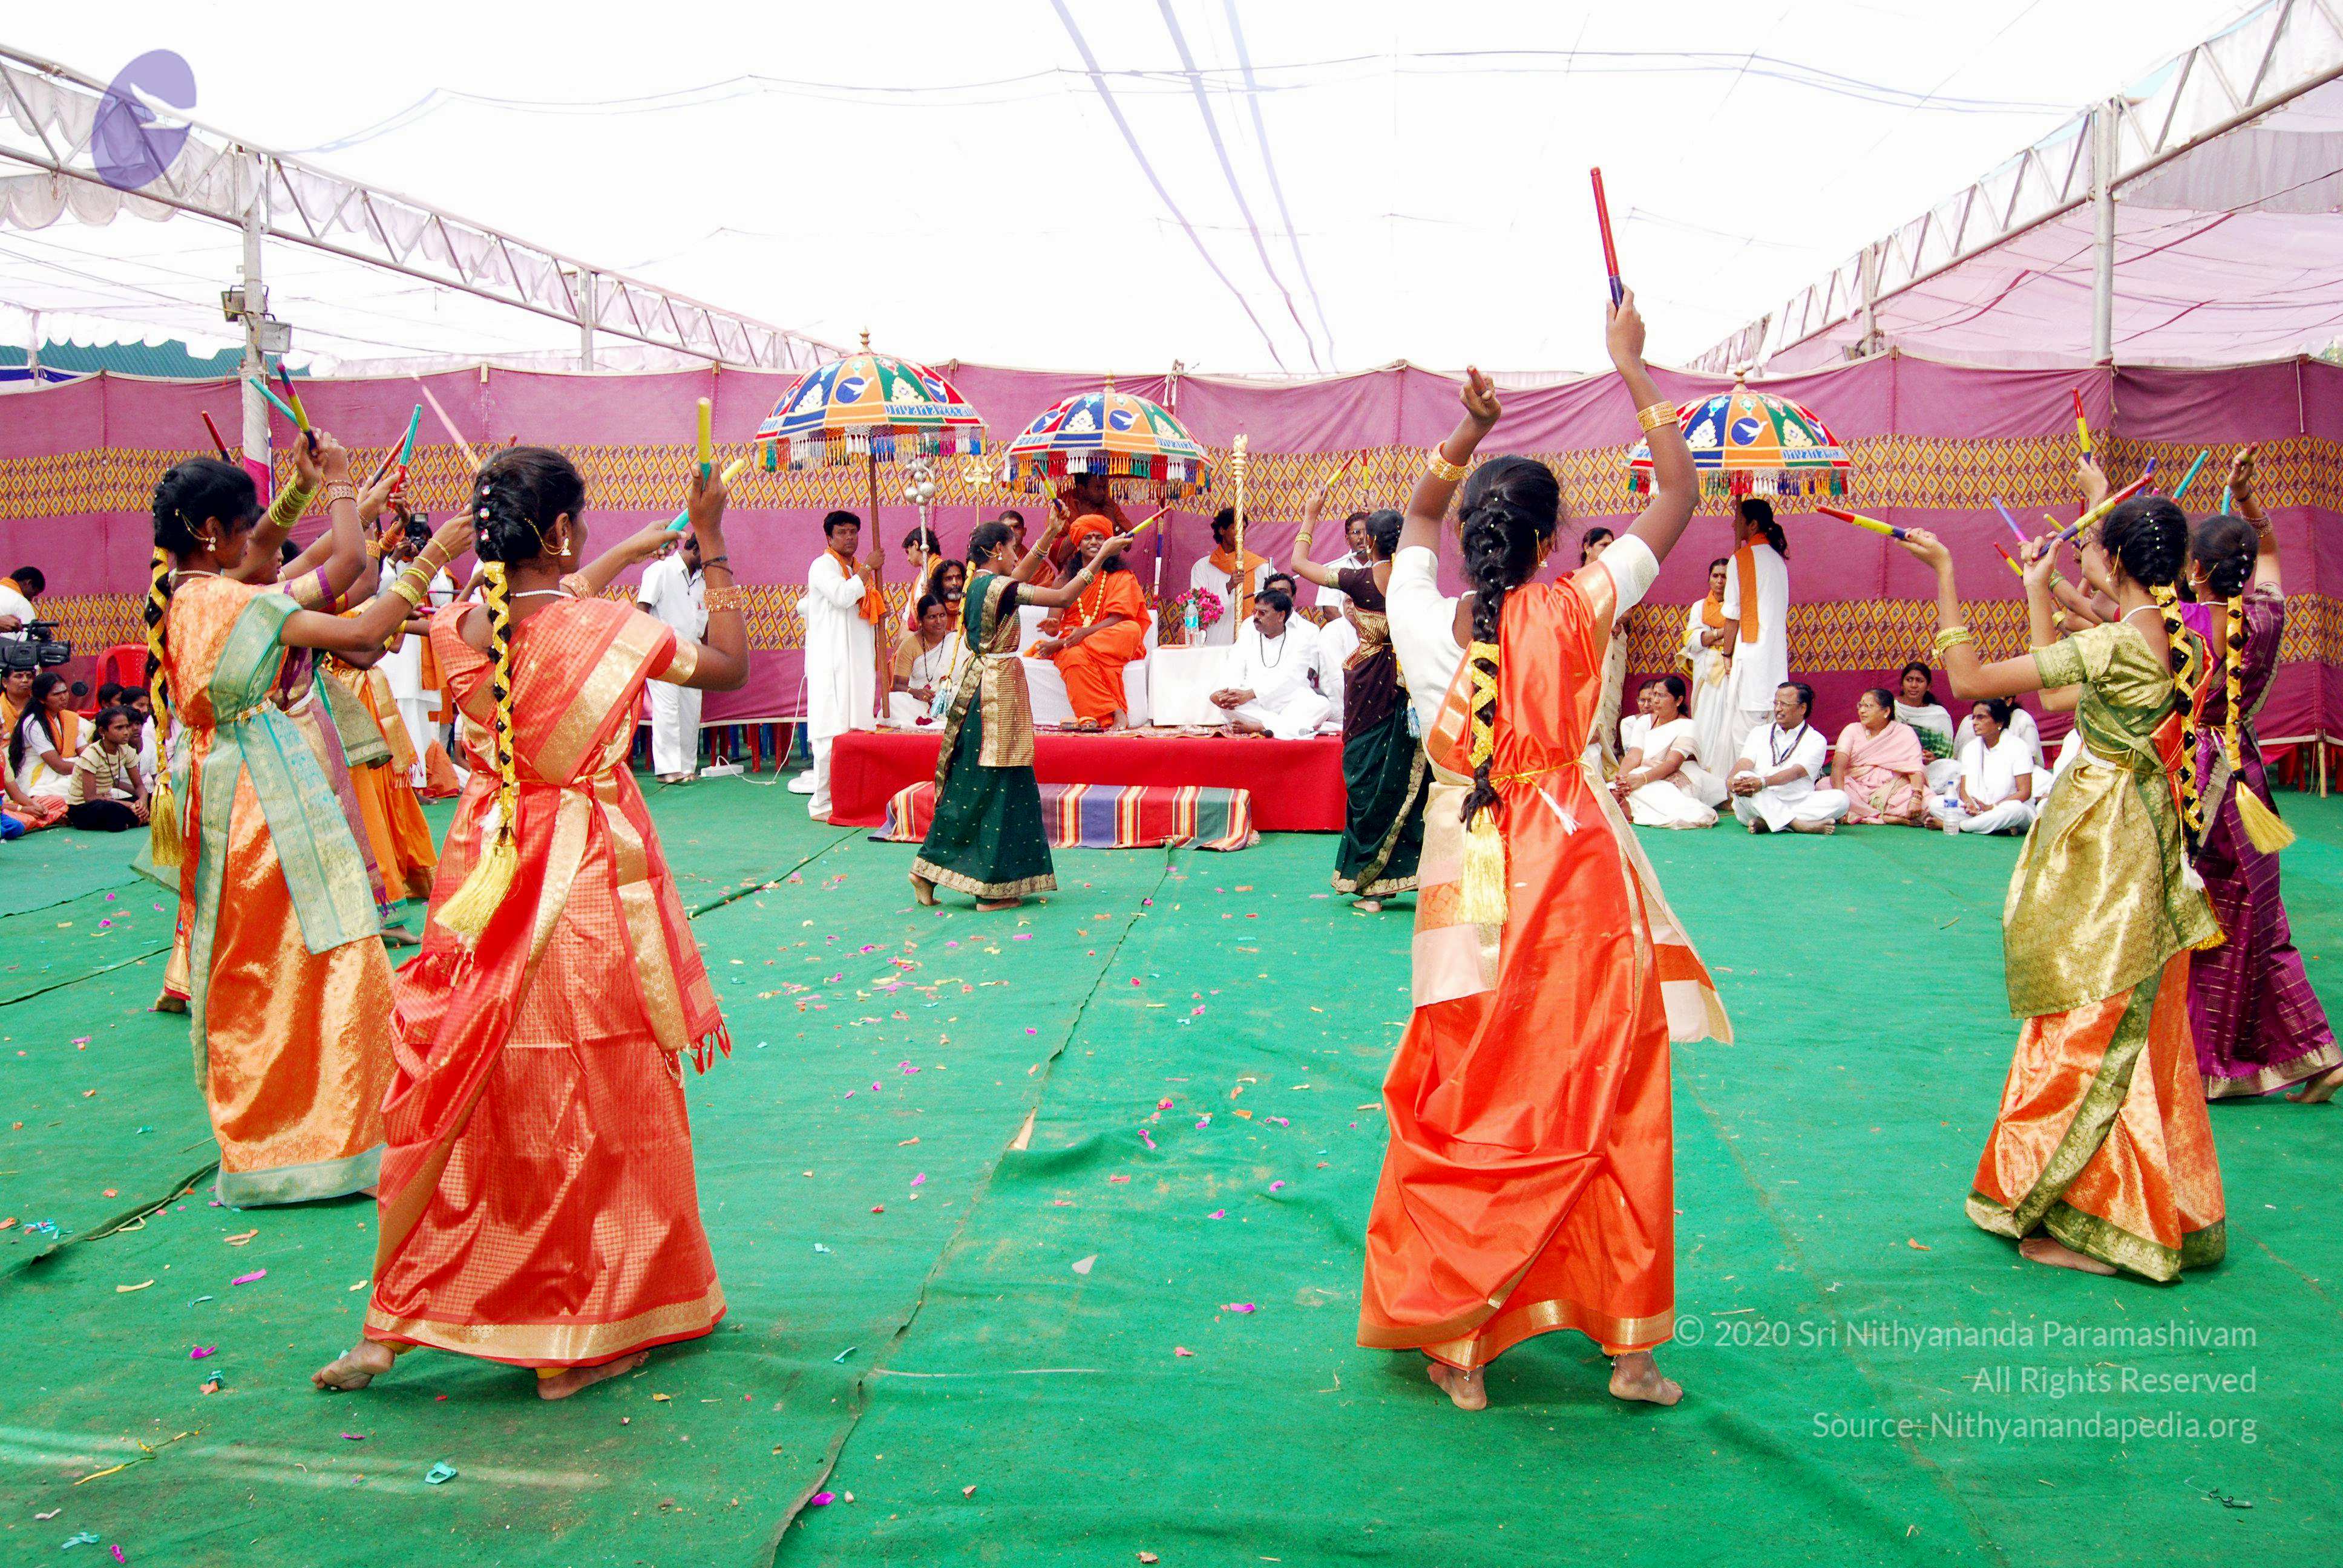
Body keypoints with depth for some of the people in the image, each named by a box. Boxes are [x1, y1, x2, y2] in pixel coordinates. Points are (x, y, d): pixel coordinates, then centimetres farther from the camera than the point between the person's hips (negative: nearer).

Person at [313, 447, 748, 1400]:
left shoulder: (457, 629, -2)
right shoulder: (609, 630, -16)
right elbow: (728, 667, -2)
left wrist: (638, 548, 27)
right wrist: (711, 546, 5)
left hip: (488, 876, 5)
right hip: (591, 883, -5)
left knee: (460, 1099, 16)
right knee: (591, 1106, 7)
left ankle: (392, 1326, 24)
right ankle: (575, 1345, 18)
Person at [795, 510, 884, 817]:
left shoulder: (860, 571, 20)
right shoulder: (823, 565, -5)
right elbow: (842, 596, -21)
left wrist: (881, 611, 9)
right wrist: (869, 568, -11)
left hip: (860, 662, 8)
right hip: (832, 662, -8)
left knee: (856, 730, 7)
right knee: (832, 730, -11)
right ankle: (822, 802, -9)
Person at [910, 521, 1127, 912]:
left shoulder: (979, 583, 10)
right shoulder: (1000, 587, -16)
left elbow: (1023, 575, 28)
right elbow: (1063, 598, -18)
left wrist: (1050, 535, 28)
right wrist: (1102, 555, -12)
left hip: (978, 683, 9)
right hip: (998, 686, -9)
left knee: (971, 783, 14)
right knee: (995, 782, -2)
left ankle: (928, 872, 16)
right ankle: (992, 890, 4)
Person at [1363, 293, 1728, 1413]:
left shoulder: (1424, 619, -4)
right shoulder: (1572, 612, -10)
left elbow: (1417, 515, 20)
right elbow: (1678, 495, 2)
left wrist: (1467, 432, 13)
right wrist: (1632, 368, 8)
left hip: (1469, 889, 2)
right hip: (1573, 876, -2)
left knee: (1466, 1113, 11)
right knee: (1605, 1107, 9)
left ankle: (1458, 1342, 18)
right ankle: (1629, 1343, 18)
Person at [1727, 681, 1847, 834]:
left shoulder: (1815, 740, 6)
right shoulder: (1759, 733, 17)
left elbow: (1797, 772, -11)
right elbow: (1746, 762, 0)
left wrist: (1763, 782, -30)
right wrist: (1731, 781, -25)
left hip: (1798, 802, -1)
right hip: (1761, 803, 1)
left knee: (1840, 799, -25)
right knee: (1742, 778, -29)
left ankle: (1764, 823, -34)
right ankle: (1797, 824, -38)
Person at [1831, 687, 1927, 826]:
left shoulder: (1904, 733, 5)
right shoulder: (1852, 730, 8)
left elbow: (1916, 769, -7)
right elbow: (1838, 765, -8)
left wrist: (1916, 797, -27)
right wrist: (1839, 797, -26)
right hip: (1856, 791, 2)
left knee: (1927, 798, -28)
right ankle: (1887, 818, -25)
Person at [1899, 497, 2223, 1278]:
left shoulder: (2113, 643, -21)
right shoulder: (2176, 640, 5)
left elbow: (1969, 680, -21)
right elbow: (2055, 695, 16)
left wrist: (1945, 574, -14)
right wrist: (2038, 590, 24)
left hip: (2101, 850, -8)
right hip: (2145, 841, 8)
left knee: (2091, 1032, 2)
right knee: (2139, 1031, 17)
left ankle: (2089, 1221, 12)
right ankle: (2151, 1207, 29)